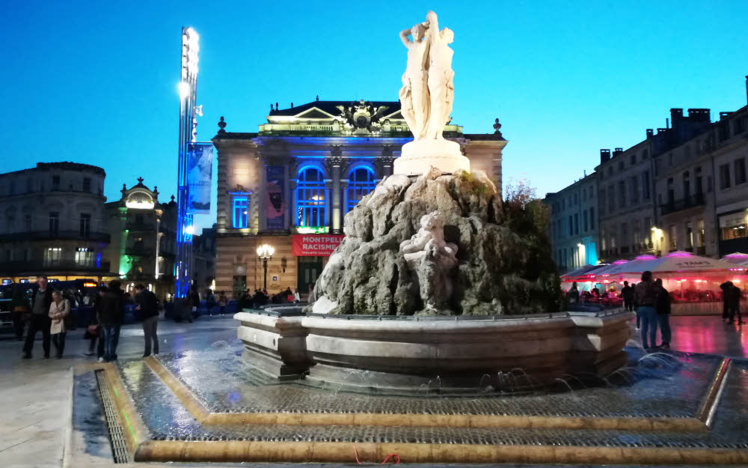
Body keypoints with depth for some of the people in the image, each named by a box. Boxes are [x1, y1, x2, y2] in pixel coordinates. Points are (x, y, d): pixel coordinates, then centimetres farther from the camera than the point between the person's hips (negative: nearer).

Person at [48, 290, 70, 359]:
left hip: (62, 322, -6)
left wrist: (59, 315, -14)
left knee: (60, 338, -13)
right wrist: (53, 316, -8)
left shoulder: (65, 301, 2)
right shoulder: (52, 303, 20)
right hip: (54, 323, 6)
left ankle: (59, 353, -2)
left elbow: (66, 311, -8)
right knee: (54, 338, 2)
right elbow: (50, 313, 13)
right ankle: (58, 351, 24)